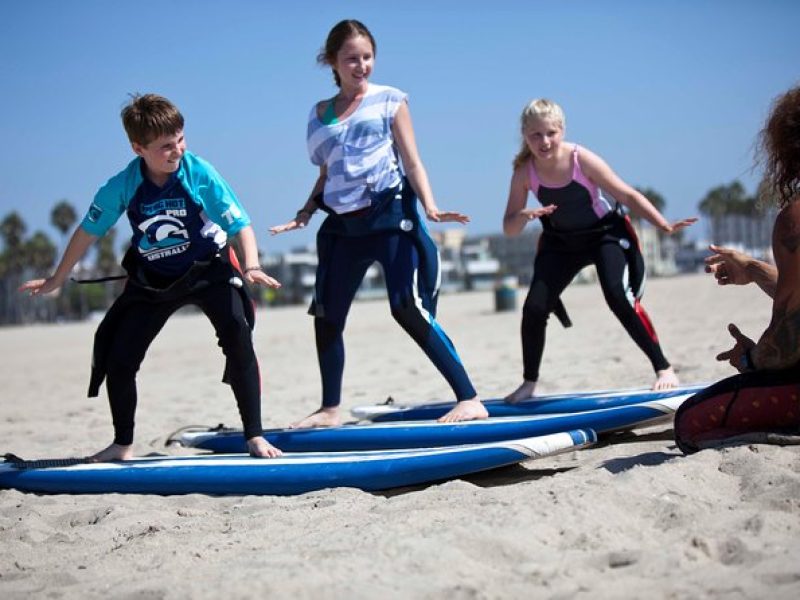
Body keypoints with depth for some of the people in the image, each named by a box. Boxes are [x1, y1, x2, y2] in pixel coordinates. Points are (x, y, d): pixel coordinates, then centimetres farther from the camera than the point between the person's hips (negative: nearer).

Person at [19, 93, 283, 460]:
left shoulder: (200, 174, -22)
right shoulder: (123, 186, -17)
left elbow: (241, 224, -20)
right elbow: (87, 232, -3)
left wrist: (251, 267, -38)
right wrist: (56, 281, 5)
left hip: (210, 270, -2)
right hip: (153, 280, 3)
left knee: (239, 339, -24)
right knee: (118, 358, -1)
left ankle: (255, 436, -13)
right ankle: (123, 445, 20)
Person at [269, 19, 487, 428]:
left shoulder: (389, 99, 4)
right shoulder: (319, 115, 14)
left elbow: (412, 162, 0)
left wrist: (430, 207, -15)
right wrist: (304, 214, 7)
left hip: (390, 214, -5)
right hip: (343, 225, 5)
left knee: (409, 310, -15)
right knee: (327, 316, 8)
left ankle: (469, 399, -12)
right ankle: (330, 409, 23)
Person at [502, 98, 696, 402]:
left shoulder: (582, 160, -24)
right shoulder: (524, 172, -17)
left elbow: (628, 196, -16)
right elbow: (509, 229, -13)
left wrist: (665, 226, -22)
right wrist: (524, 216, -36)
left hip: (607, 232, -3)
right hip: (561, 242, 3)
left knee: (618, 297, -23)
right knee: (534, 308, -10)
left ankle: (663, 368, -9)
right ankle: (529, 383, 10)